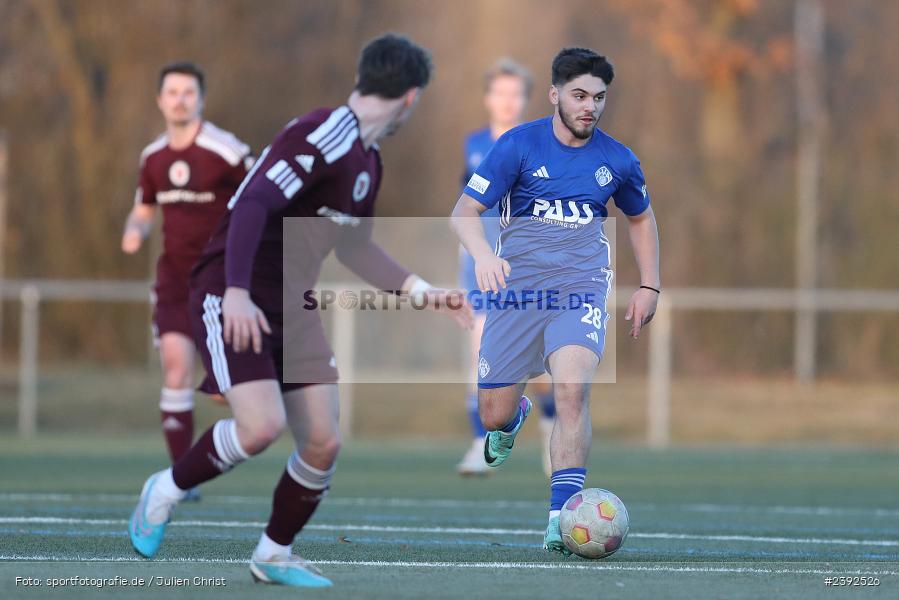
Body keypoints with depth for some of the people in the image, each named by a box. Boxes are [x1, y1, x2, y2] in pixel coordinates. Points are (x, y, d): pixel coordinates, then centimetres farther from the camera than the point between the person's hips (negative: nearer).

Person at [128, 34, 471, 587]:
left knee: (324, 442, 0)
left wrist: (426, 293, 23)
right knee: (262, 425, -24)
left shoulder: (368, 162, 12)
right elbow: (252, 203, -28)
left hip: (291, 309, 9)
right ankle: (167, 491, 3)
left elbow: (351, 246, 25)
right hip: (234, 302, -9)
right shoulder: (321, 138, -19)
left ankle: (275, 554, 21)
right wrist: (237, 292, -38)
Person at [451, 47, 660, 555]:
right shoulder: (519, 145, -4)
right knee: (494, 415, 3)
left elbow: (641, 218, 25)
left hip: (581, 289, 0)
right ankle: (515, 416, 44)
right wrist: (483, 253, -27)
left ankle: (562, 514, -24)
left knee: (572, 389, -26)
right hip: (517, 286, 0)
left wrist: (650, 287, 18)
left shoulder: (618, 160, 5)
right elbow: (464, 212, -6)